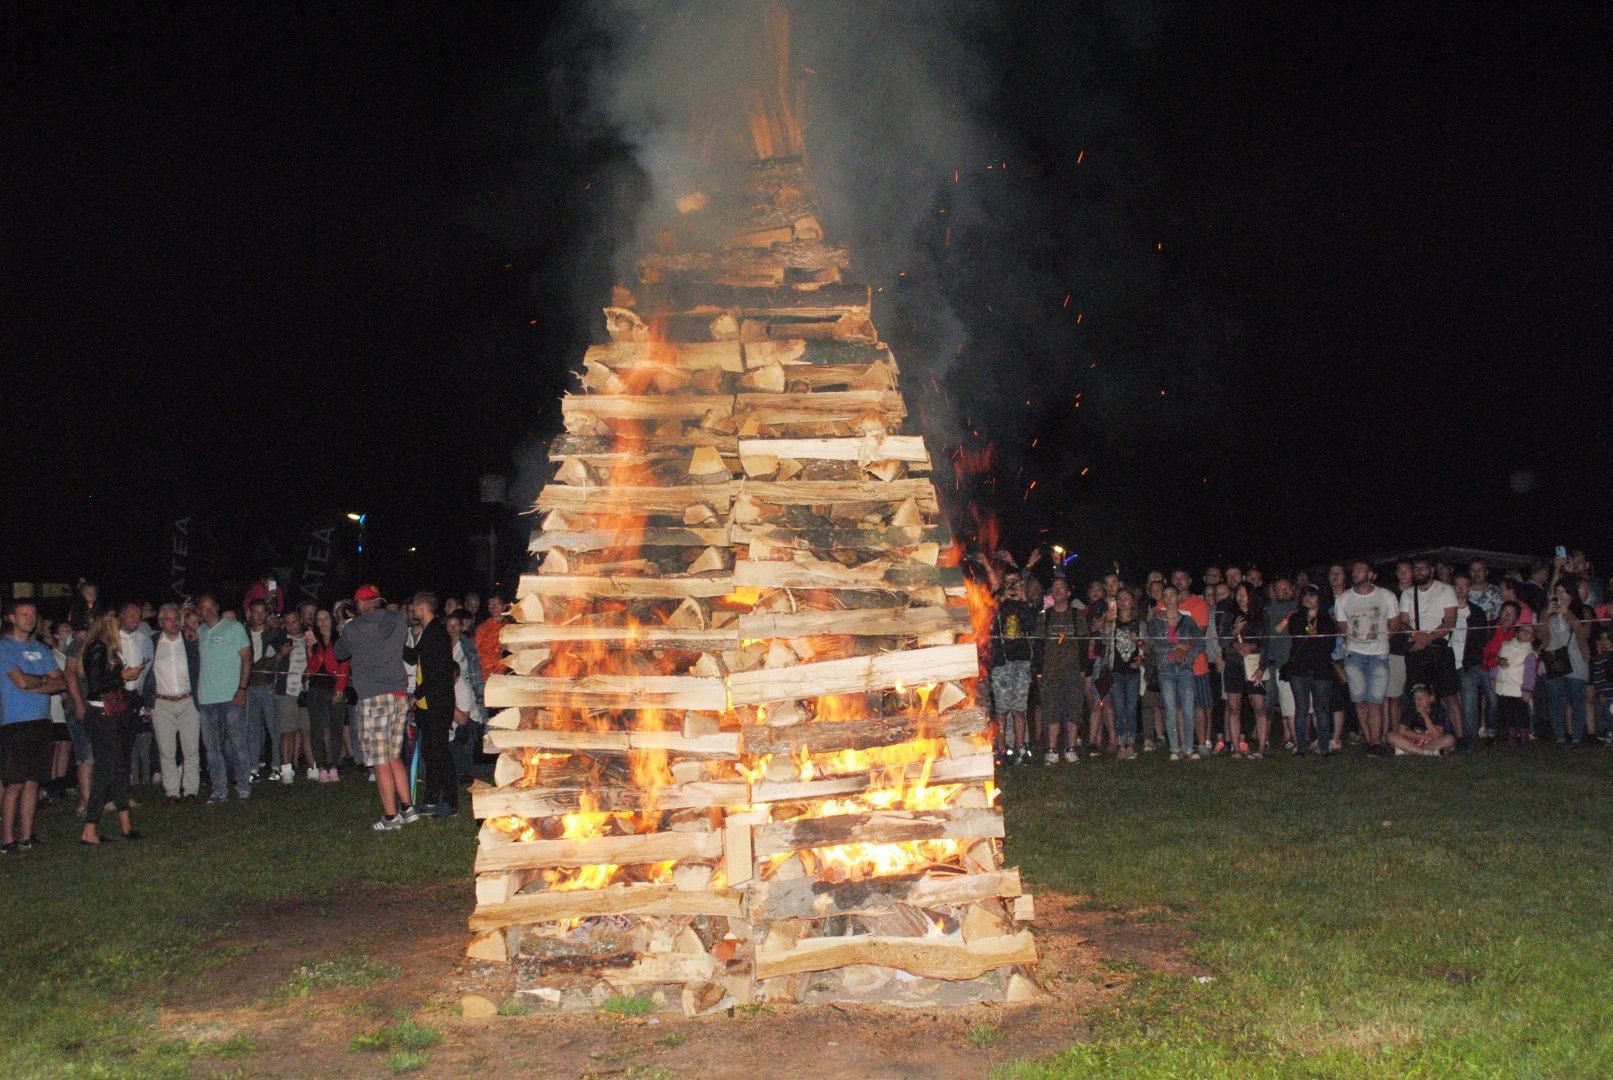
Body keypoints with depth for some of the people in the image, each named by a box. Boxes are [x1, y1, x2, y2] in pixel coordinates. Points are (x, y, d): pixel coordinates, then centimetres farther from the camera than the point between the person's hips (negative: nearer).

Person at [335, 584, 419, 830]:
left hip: (373, 700, -5)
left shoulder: (352, 628, -4)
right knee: (394, 757, 16)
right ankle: (407, 808, 14)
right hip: (400, 697, 5)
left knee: (382, 763, -1)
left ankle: (390, 816, 2)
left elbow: (339, 653, 15)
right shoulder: (398, 621, 4)